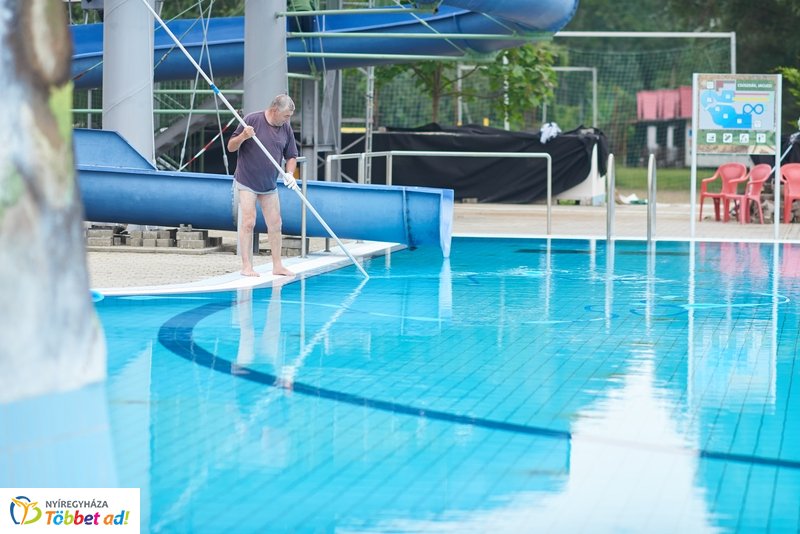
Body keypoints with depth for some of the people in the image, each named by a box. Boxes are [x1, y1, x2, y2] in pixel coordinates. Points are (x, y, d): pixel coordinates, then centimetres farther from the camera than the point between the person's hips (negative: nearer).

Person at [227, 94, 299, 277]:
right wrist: (243, 136, -28)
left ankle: (277, 265, 15)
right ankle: (247, 266, -6)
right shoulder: (251, 120, -13)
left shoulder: (286, 128, 2)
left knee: (275, 224, 7)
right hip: (246, 182, -5)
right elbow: (231, 147, -8)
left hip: (269, 185, 5)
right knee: (248, 222, -9)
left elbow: (291, 156, 10)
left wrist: (289, 174, -9)